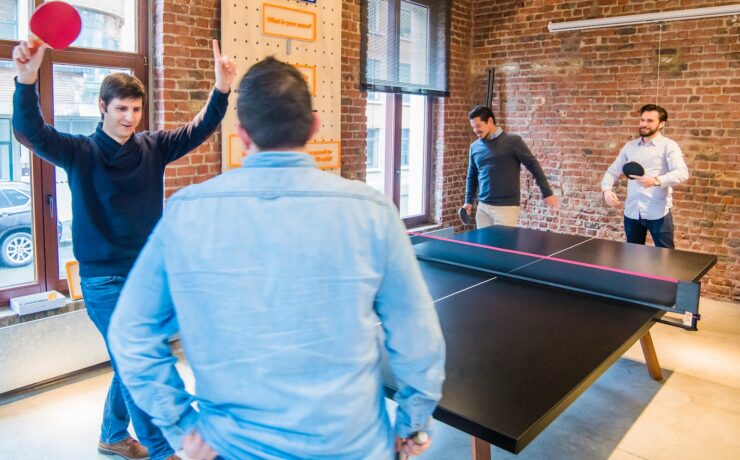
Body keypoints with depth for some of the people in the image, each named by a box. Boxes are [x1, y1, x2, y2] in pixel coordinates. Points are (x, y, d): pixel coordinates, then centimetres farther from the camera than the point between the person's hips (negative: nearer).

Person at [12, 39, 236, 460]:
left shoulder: (153, 148, 1)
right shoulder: (80, 153, -8)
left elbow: (200, 129, -5)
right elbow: (30, 132, -22)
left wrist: (222, 90, -22)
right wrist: (27, 80, -40)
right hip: (104, 281, -5)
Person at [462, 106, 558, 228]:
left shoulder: (512, 141, -5)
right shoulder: (475, 147, 9)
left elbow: (533, 166, -3)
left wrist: (547, 193, -5)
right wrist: (469, 201, 12)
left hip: (506, 207, -5)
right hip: (482, 207, 5)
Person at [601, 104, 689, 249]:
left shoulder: (668, 146, -2)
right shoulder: (629, 146, 13)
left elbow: (682, 173, -16)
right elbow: (612, 171, 13)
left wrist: (656, 181, -34)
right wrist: (606, 190, -8)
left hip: (658, 213, -4)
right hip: (632, 213, 4)